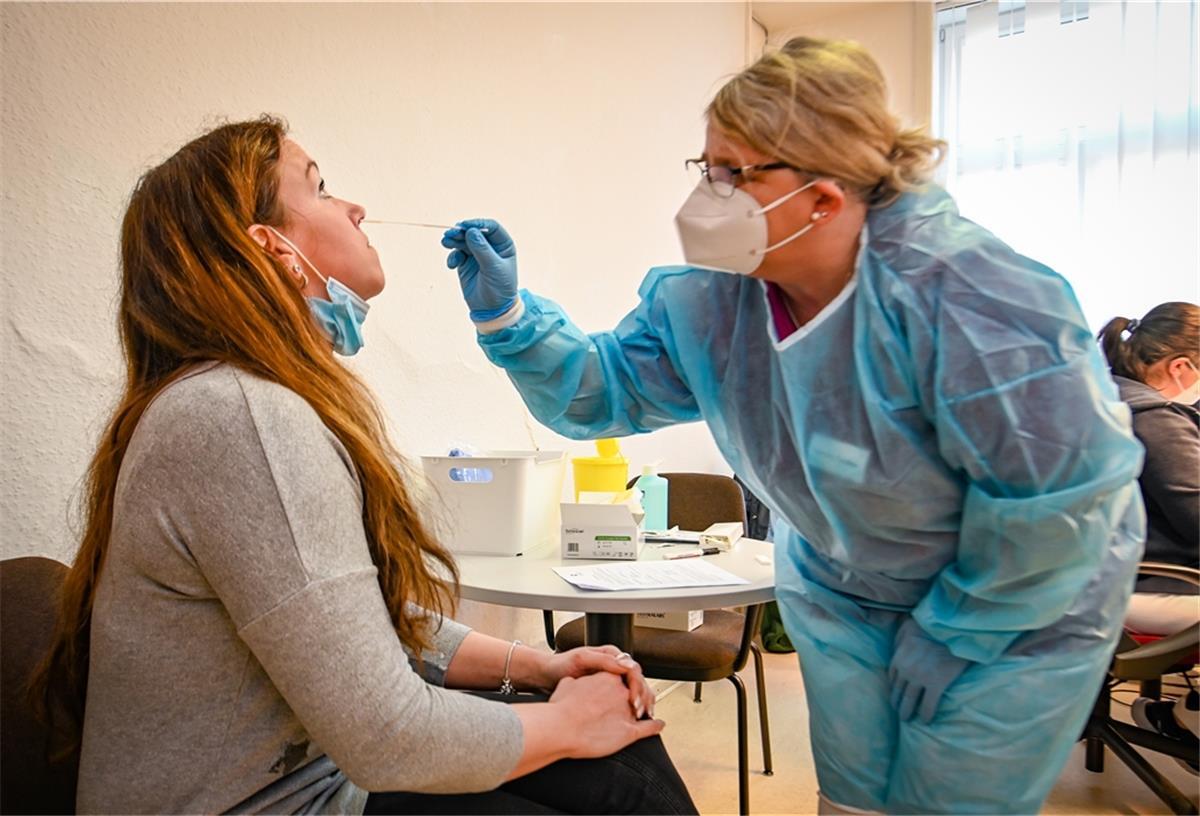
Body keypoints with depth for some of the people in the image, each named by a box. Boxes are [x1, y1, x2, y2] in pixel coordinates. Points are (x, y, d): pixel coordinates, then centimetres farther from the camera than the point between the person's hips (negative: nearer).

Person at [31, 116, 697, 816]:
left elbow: (379, 618, 9)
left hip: (321, 760, 8)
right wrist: (569, 721, -11)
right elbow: (386, 739, -27)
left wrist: (536, 667, 1)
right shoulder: (242, 420, -26)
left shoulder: (266, 403, 6)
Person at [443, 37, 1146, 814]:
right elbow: (606, 387, -5)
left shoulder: (959, 293, -33)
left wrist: (949, 635, -16)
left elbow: (1065, 490, -26)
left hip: (1018, 600, -4)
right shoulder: (707, 297, -14)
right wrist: (507, 316, -20)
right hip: (843, 594, 5)